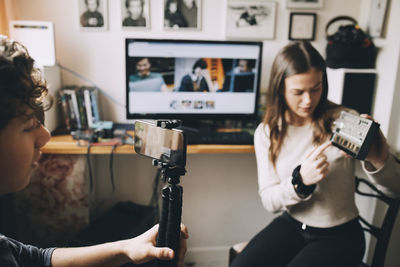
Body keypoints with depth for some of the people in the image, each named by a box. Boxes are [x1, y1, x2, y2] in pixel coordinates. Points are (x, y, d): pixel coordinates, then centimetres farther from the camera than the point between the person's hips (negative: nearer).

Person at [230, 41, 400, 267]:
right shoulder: (266, 132, -6)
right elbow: (269, 200, -9)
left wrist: (378, 159, -35)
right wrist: (300, 180, -30)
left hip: (340, 235, -2)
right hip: (291, 225, 2)